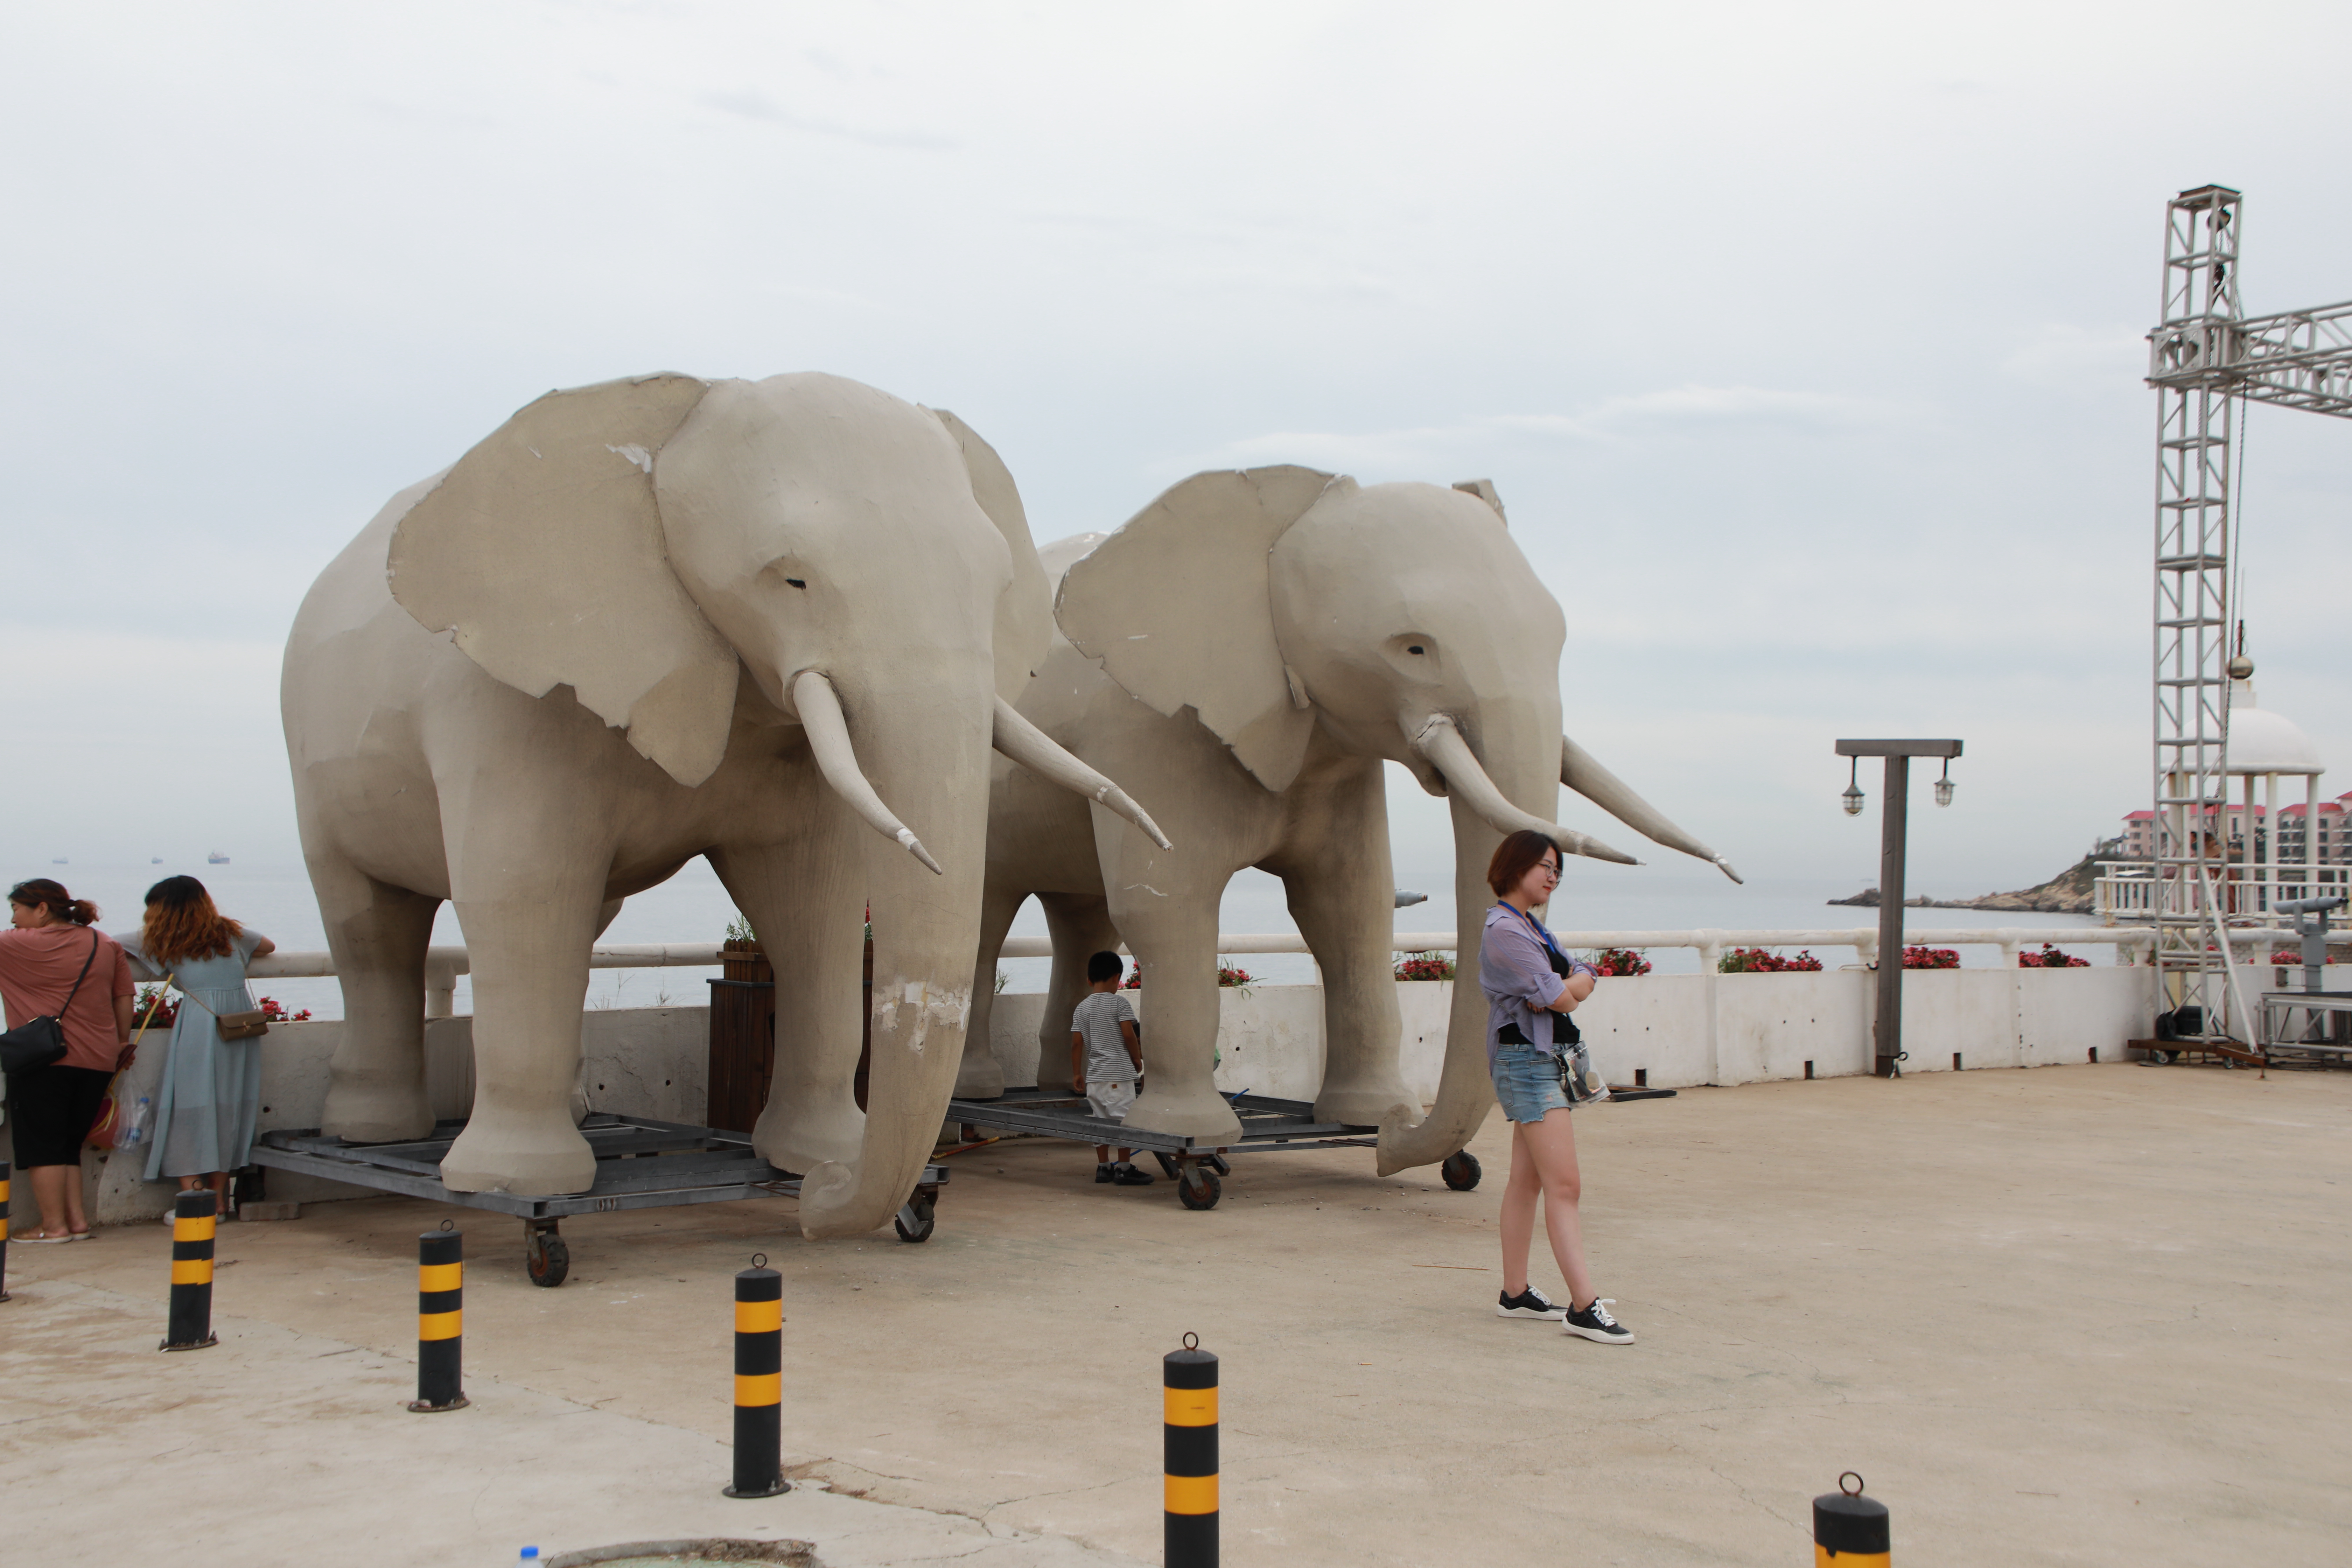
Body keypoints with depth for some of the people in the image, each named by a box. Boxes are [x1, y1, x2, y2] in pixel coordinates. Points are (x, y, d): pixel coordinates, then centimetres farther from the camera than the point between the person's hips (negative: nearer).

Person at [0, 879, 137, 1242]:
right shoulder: (106, 945, 11)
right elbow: (124, 998, 12)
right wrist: (122, 1043, 20)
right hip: (99, 1060, 6)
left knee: (41, 1145, 1)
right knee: (69, 1144, 14)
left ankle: (54, 1225, 1)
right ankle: (77, 1220, 9)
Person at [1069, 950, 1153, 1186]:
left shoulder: (1082, 1008, 8)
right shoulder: (1119, 1003, -7)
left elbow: (1077, 1043, 6)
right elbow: (1129, 1035, -12)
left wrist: (1077, 1073, 13)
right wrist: (1138, 1060, 3)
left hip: (1093, 1075, 6)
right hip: (1119, 1072, -6)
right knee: (1124, 1119, -3)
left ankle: (1103, 1167, 17)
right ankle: (1124, 1169, -3)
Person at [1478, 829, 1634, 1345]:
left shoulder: (1531, 926, 18)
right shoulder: (1502, 929, -14)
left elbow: (1585, 979, 11)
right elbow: (1555, 997, -19)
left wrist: (1567, 986, -9)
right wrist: (1565, 990, 3)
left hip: (1553, 1060, 10)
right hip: (1528, 1062, -10)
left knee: (1527, 1181, 12)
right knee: (1565, 1186, -13)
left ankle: (1515, 1293, 18)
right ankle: (1584, 1306, -14)